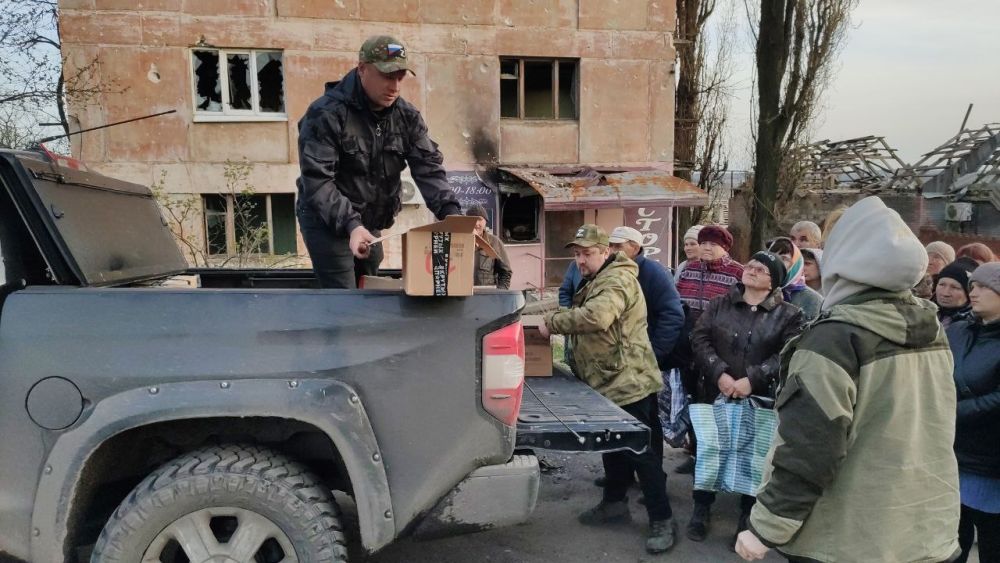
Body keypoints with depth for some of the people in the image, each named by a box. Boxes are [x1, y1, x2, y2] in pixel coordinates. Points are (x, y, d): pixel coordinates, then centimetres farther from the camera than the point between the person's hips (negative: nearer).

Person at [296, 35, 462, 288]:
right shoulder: (326, 114, -19)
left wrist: (451, 213, -24)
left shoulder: (407, 116, -1)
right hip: (327, 223, -6)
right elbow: (316, 180, -26)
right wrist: (350, 224, -39)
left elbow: (428, 167, -7)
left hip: (370, 224, 6)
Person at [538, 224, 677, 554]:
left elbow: (595, 316, -34)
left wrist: (552, 324, -24)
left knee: (641, 451, -3)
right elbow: (581, 315, 17)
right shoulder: (596, 281, 17)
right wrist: (554, 320, -1)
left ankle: (662, 520, 7)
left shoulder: (618, 279, -18)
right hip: (609, 382, 10)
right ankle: (615, 503, 35)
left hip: (628, 382, -10)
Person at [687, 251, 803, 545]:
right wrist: (719, 374, -16)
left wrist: (752, 380, -20)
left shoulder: (789, 314, 0)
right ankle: (702, 507, 26)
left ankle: (749, 514, 26)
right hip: (716, 393, 2)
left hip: (760, 400, -2)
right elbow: (700, 339, -3)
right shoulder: (720, 304, 7)